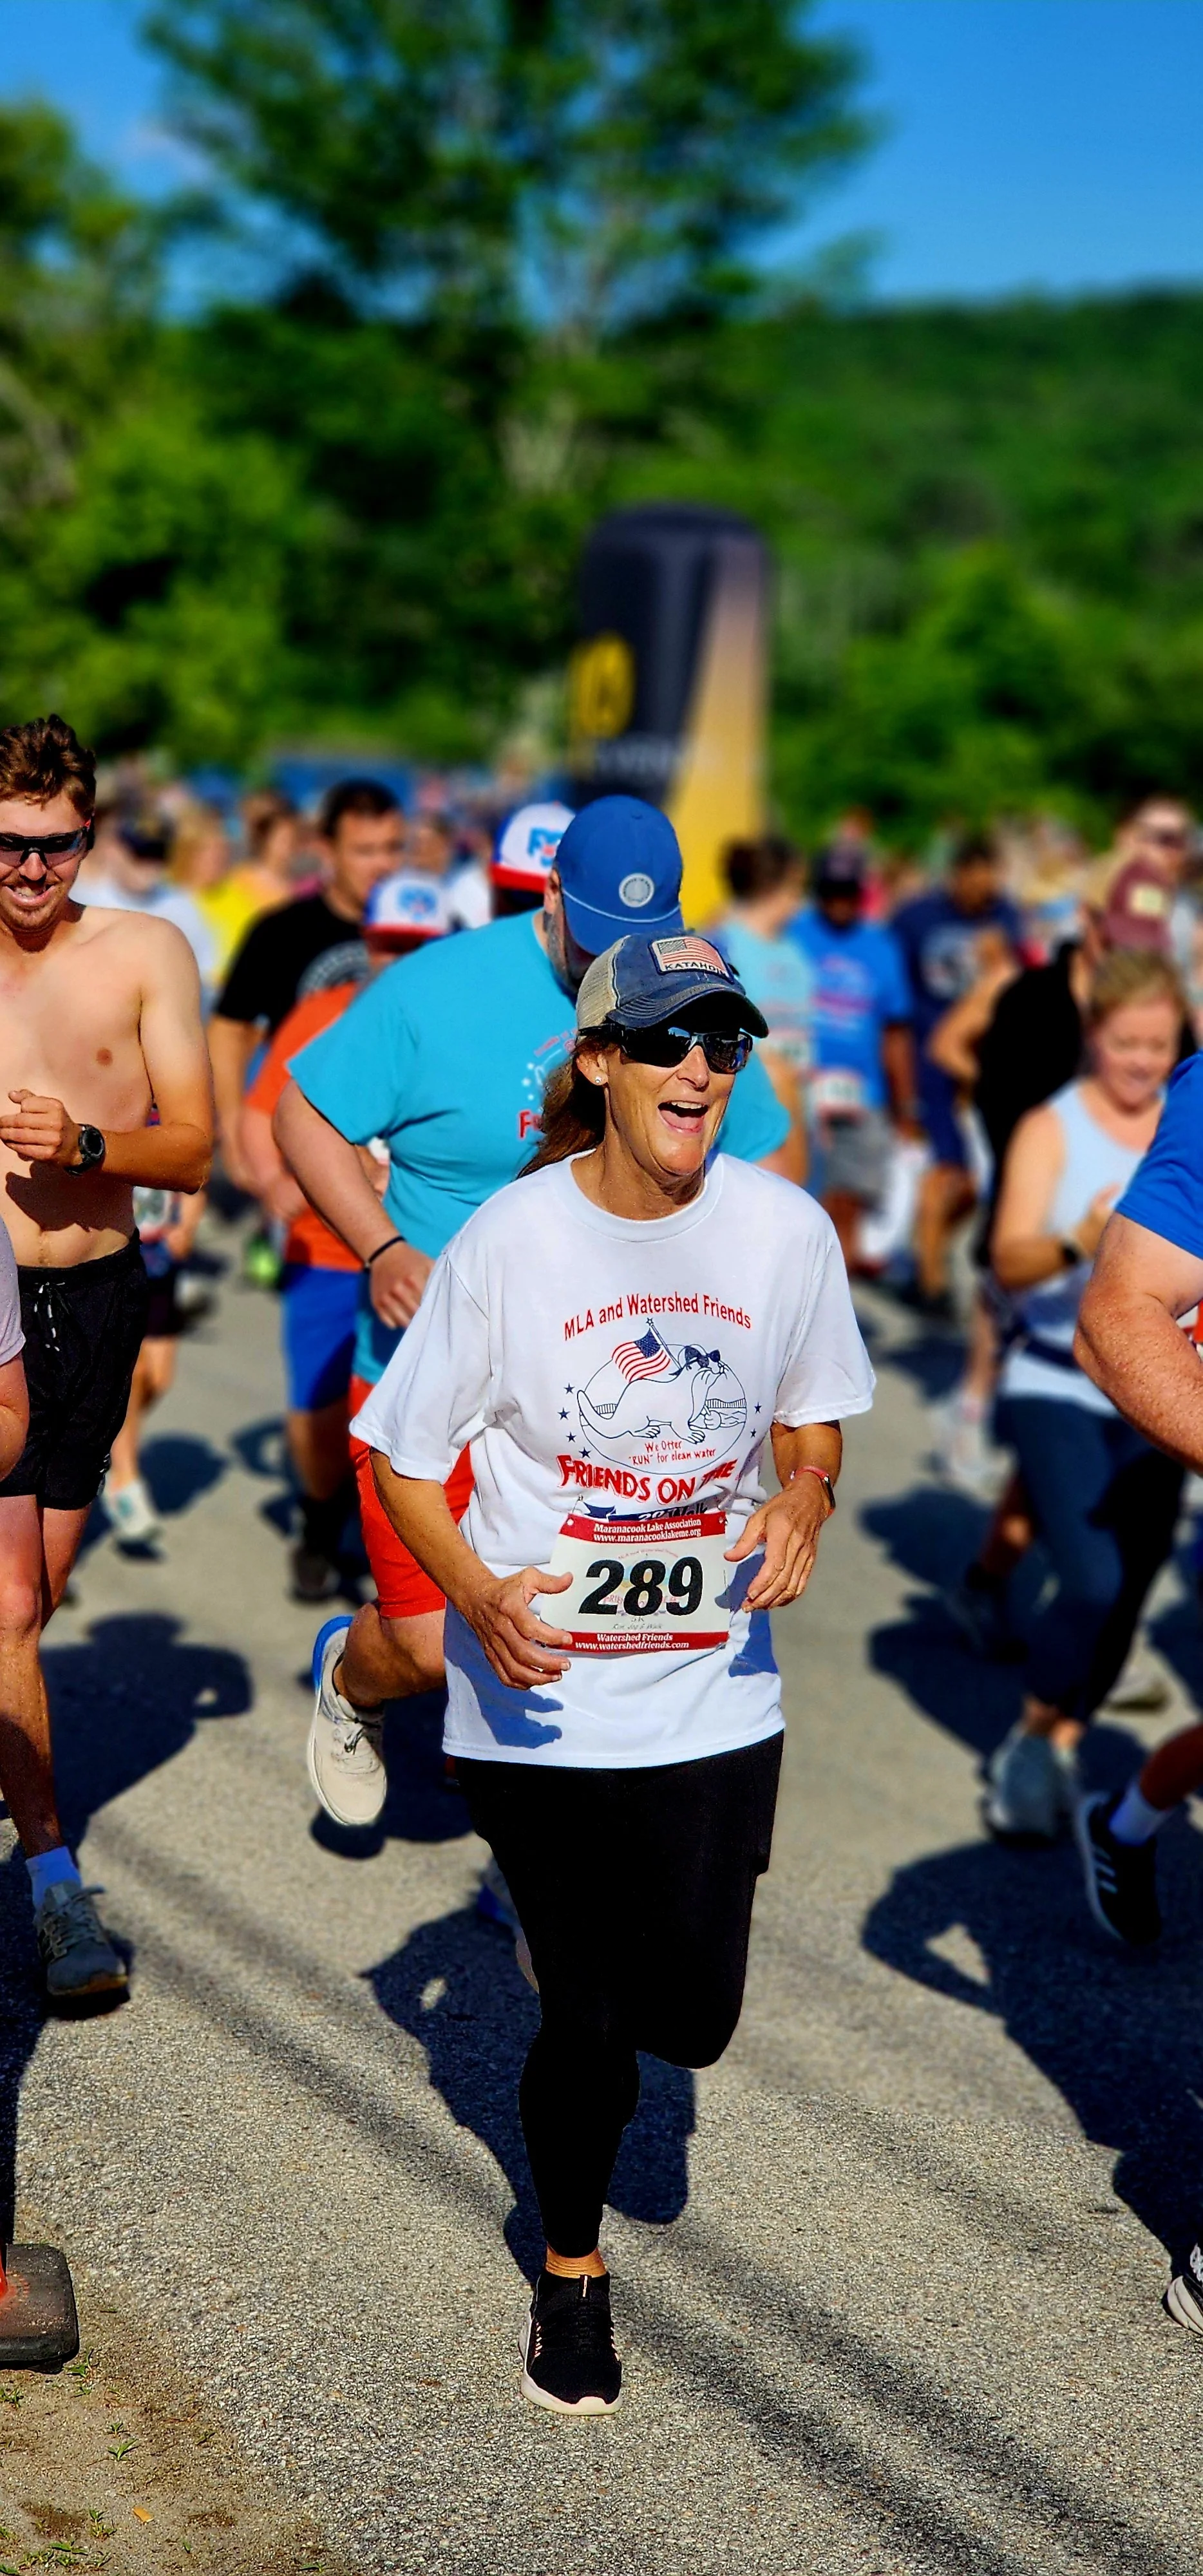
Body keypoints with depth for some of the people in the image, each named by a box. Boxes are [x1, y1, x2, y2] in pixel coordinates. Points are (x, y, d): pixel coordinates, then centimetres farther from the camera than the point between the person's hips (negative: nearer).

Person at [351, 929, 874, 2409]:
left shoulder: (786, 1231, -5)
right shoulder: (510, 1241, -13)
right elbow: (405, 1462, -5)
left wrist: (802, 1503, -11)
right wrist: (477, 1594, -23)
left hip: (714, 1693, 2)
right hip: (539, 1700, -2)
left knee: (690, 2018, 3)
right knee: (586, 2020, 5)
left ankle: (592, 1949, 40)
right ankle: (572, 2274, 33)